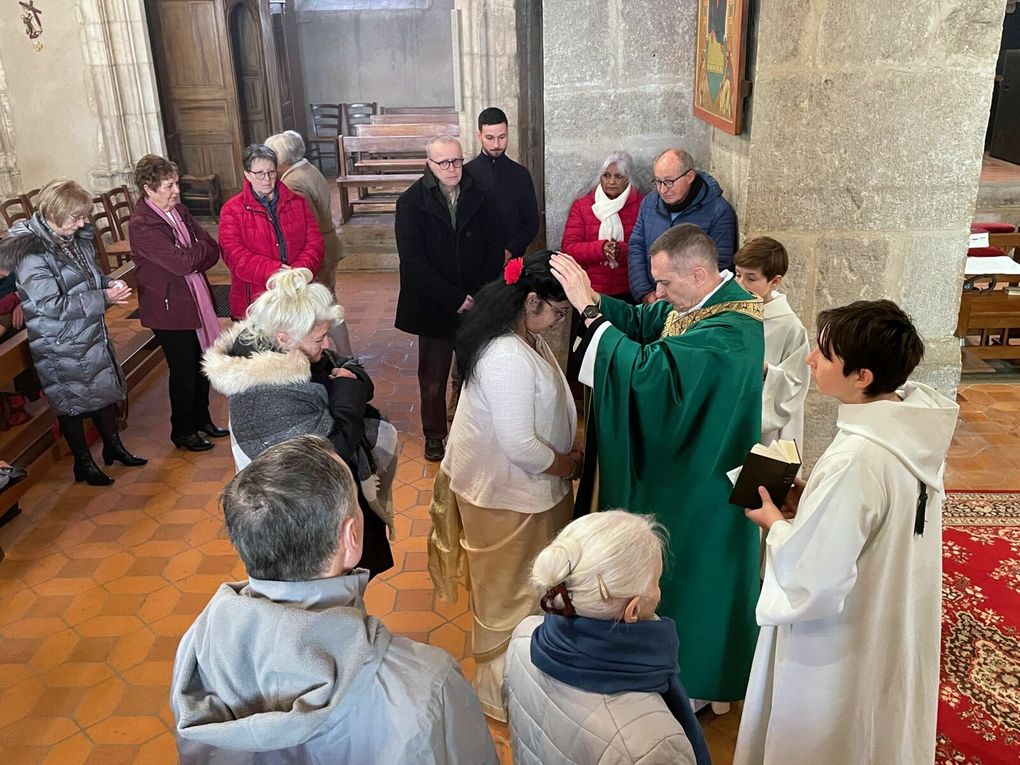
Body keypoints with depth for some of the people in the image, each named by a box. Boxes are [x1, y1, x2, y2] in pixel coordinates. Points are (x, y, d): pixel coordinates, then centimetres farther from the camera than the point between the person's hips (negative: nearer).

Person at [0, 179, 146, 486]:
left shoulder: (77, 237, 1)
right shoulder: (30, 252, -23)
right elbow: (51, 305, -25)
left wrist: (108, 282, -3)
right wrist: (103, 298, -24)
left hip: (92, 333, 8)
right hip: (60, 345, -7)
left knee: (105, 389, 19)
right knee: (72, 402, 9)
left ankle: (113, 446, 39)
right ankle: (83, 463, 26)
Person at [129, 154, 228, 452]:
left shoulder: (179, 211, 6)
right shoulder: (142, 224, -18)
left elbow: (213, 251, 1)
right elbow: (182, 262, -25)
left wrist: (191, 259, -17)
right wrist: (201, 249, -7)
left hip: (196, 300, 7)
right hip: (169, 308, -7)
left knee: (202, 365, 16)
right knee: (183, 371, 4)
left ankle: (202, 419, 36)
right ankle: (182, 432, 23)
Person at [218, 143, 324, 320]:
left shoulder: (298, 203, 8)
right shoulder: (231, 210, -2)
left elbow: (314, 242, 1)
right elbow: (234, 255, -13)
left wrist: (299, 271, -19)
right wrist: (274, 271, -26)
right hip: (253, 304, -3)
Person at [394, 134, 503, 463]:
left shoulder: (480, 197, 0)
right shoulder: (411, 202, -6)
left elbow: (495, 249, 2)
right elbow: (413, 262, -12)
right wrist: (454, 298, -16)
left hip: (478, 304, 1)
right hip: (434, 307, -1)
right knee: (433, 375, 11)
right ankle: (434, 434, 29)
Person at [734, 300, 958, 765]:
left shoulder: (853, 462, -36)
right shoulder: (915, 424, -10)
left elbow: (813, 581, -30)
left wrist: (774, 522, -14)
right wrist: (813, 499, -1)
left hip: (838, 646, -8)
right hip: (892, 625, 8)